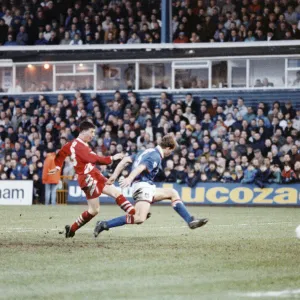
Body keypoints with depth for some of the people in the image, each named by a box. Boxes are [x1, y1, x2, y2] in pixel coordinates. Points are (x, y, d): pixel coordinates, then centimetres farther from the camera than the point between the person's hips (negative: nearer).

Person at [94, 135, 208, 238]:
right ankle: (104, 225, -25)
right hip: (143, 186, -11)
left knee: (173, 193, 22)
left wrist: (114, 176, 17)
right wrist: (129, 179, -41)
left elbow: (126, 160, 19)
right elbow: (141, 167, -26)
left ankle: (190, 221, 19)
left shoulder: (148, 151, 21)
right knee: (139, 218, -27)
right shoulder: (156, 157, -8)